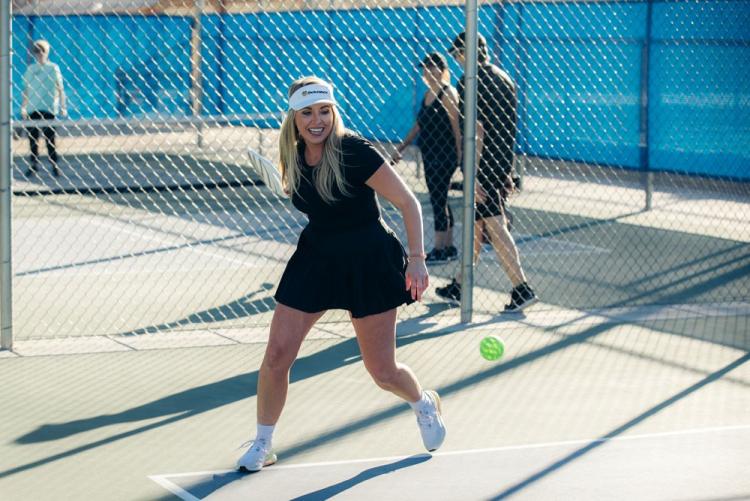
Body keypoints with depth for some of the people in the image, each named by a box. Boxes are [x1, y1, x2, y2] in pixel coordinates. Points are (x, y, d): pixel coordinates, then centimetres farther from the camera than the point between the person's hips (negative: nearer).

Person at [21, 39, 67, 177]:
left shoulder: (53, 68, 3)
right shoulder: (31, 69, 12)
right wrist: (23, 107, 12)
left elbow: (60, 89, 2)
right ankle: (33, 164, 12)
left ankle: (55, 165, 0)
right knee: (33, 138, 3)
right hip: (32, 109, 3)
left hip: (48, 108, -3)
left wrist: (63, 106, -3)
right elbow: (26, 89, 17)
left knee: (50, 138, -5)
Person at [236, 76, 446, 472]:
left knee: (382, 371, 2)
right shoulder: (295, 158, -3)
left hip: (368, 264, -5)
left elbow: (408, 203, -16)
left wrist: (416, 259, -22)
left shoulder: (354, 152, -21)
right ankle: (262, 445, 15)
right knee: (277, 354, -4)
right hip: (316, 258, 5)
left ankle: (424, 404, 38)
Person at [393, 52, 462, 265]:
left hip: (444, 156, -9)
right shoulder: (428, 94, 14)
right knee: (440, 202, 12)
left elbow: (456, 126, -15)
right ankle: (448, 247, 19)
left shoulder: (448, 94, -12)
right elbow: (419, 125, 20)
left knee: (438, 201, -7)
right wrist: (402, 147, 16)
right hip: (430, 155, 9)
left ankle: (439, 250, -4)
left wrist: (459, 155, -17)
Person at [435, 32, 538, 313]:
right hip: (503, 163, 8)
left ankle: (522, 289, -10)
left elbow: (476, 129, -19)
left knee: (495, 227, -6)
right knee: (475, 224, 14)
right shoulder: (504, 79, 14)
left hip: (483, 165, -8)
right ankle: (459, 288, 23)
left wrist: (472, 175, -20)